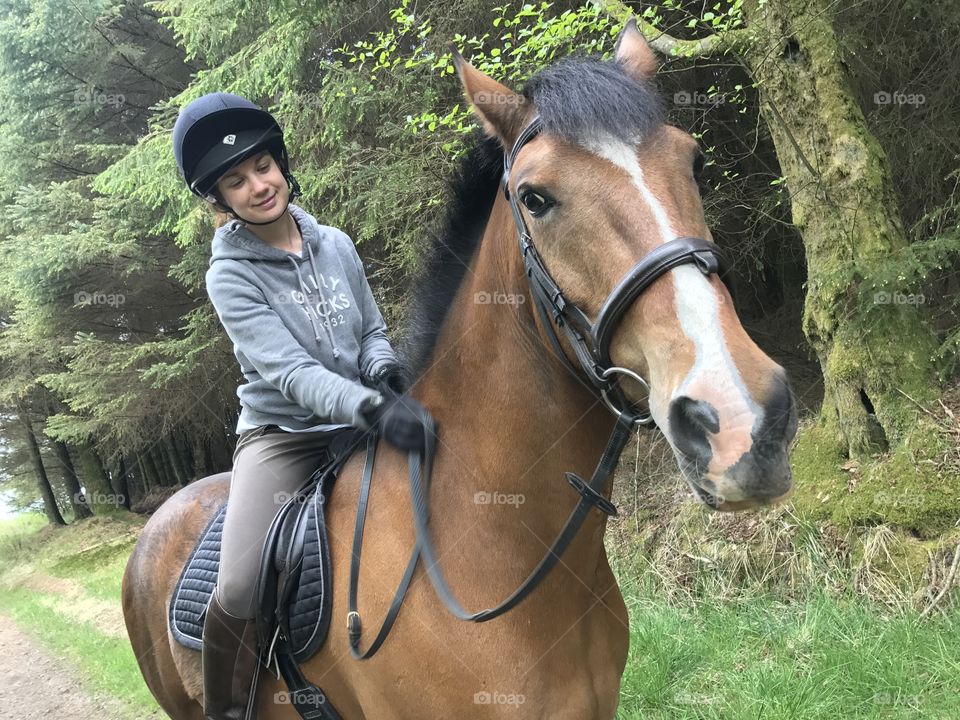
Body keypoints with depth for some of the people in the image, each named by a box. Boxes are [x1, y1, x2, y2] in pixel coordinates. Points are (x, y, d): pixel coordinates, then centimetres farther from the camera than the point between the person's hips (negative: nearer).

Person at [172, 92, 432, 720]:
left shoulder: (336, 245, 6)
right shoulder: (231, 275, -9)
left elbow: (374, 331, 14)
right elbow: (289, 371, -21)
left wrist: (385, 370, -11)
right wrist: (373, 407, -36)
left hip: (361, 426, 5)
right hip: (281, 434, -5)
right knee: (241, 590, -25)